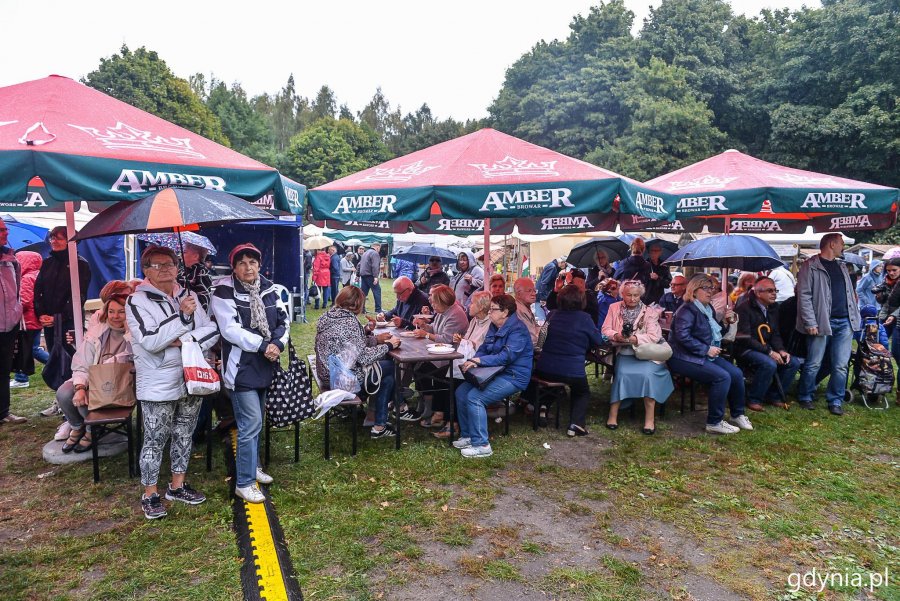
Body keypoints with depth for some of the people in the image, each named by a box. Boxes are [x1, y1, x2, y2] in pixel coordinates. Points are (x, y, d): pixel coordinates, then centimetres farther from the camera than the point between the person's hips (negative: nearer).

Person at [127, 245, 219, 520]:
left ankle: (177, 485, 32)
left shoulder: (189, 296, 7)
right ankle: (150, 495, 21)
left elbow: (211, 330, 3)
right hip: (158, 386, -5)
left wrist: (188, 340, -16)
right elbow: (150, 341, -22)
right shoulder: (138, 301, -10)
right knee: (155, 440, 5)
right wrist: (182, 315, -21)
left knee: (184, 435, 16)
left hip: (191, 380, 6)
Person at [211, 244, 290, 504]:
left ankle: (251, 467, 37)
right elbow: (230, 329, -18)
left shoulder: (268, 289, 7)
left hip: (265, 365, 6)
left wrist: (277, 343, -13)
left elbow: (284, 320, 6)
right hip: (241, 367, -6)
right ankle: (244, 483, 3)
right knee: (251, 423, -9)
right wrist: (262, 345, -20)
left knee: (256, 421, 19)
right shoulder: (225, 292, -10)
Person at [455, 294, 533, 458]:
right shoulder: (494, 326, 11)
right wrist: (473, 362, -12)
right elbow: (484, 348, 10)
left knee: (474, 398, -24)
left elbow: (507, 356, -27)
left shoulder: (518, 330, -18)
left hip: (514, 376, -9)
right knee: (461, 392, -4)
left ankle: (481, 445, -15)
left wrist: (479, 360, -26)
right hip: (497, 372, 9)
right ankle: (468, 436, 7)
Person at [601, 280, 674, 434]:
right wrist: (617, 336, -17)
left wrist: (635, 338, -21)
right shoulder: (614, 308, 8)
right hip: (624, 352, 1)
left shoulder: (649, 311, 1)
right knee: (622, 373, -28)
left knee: (646, 373, -29)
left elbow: (654, 336, -8)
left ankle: (650, 418, -20)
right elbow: (606, 330, 4)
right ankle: (613, 414, -17)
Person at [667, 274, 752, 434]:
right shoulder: (687, 310, -13)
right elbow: (682, 336, -25)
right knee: (722, 377, -24)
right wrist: (706, 349, -21)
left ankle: (737, 414, 15)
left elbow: (713, 333, 29)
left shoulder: (708, 308, 15)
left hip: (706, 355, 9)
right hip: (685, 358, -9)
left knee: (736, 373, -5)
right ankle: (714, 423, -13)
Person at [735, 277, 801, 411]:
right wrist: (769, 352, -23)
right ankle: (753, 399, -14)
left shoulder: (773, 308, 9)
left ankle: (773, 395, 7)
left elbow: (775, 334, 15)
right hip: (746, 350, -8)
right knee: (769, 364, -32)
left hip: (766, 349, 8)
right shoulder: (744, 308, -15)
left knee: (794, 362, -8)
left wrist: (781, 350, -5)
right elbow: (745, 338, -21)